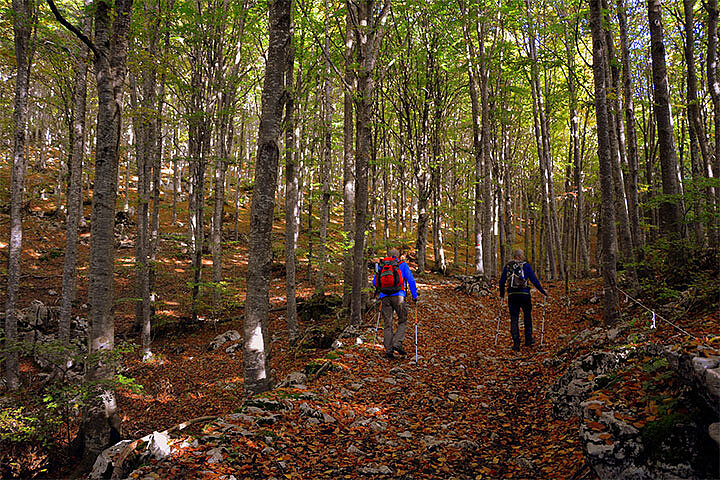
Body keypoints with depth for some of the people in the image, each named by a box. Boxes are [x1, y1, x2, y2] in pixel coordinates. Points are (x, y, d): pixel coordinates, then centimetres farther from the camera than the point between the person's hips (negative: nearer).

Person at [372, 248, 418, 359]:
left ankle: (388, 349, 1)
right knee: (402, 321, 8)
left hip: (384, 297, 3)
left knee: (387, 324, 6)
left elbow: (374, 282, 20)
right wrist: (414, 296, 13)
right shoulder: (402, 265, 11)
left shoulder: (381, 265, 18)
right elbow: (411, 280, 6)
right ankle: (397, 343, -11)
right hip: (398, 296, -3)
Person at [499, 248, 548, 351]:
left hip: (512, 295, 2)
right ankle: (528, 339, 23)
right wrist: (542, 291, 7)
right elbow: (534, 280, -4)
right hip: (524, 293, -2)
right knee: (527, 316, 18)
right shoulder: (526, 266, -1)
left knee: (514, 319, 4)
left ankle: (516, 343, -1)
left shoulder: (507, 266, 8)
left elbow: (502, 282, 10)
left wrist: (502, 294, 24)